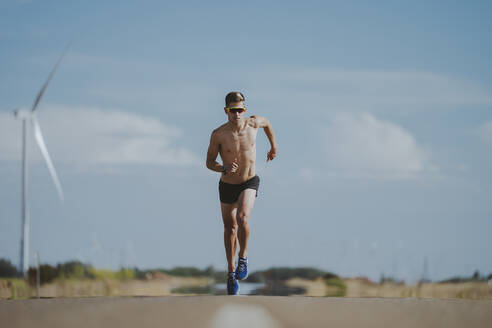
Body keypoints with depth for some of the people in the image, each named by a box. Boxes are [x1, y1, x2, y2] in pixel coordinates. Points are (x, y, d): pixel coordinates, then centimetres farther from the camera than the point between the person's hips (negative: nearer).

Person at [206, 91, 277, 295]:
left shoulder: (254, 123, -14)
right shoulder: (218, 134, -19)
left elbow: (267, 123, 11)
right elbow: (209, 162, -9)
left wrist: (273, 146, 24)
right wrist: (224, 168, -30)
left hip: (250, 182, 0)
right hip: (227, 185, 0)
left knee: (243, 218, -26)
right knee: (230, 228, 12)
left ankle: (243, 259, -6)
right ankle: (231, 272, 28)